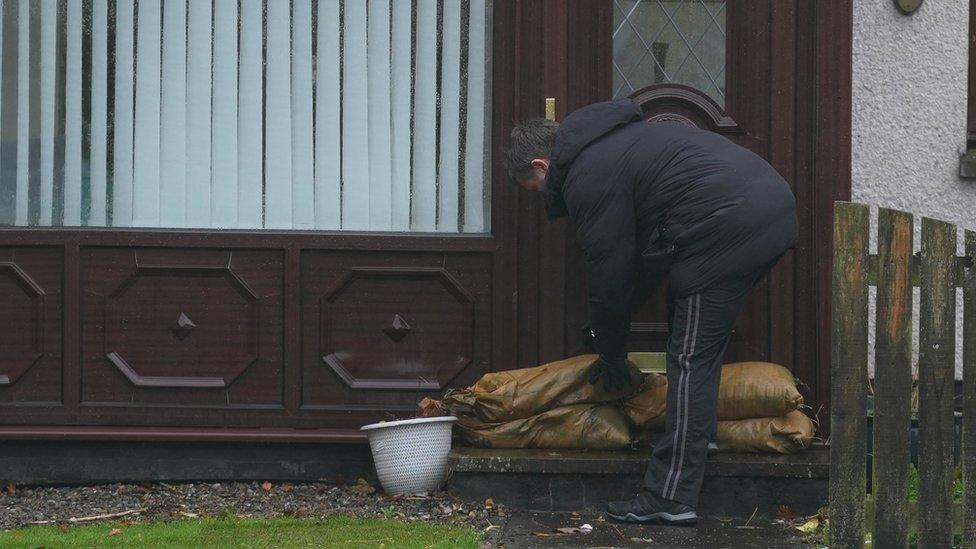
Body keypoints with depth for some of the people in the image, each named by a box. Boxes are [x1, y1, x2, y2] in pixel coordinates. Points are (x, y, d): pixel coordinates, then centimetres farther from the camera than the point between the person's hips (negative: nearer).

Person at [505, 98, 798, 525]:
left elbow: (609, 270, -1)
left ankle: (671, 498, -5)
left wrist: (612, 353, 13)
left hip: (729, 227, -10)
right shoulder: (612, 142, 29)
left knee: (691, 358, -6)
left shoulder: (586, 178, -3)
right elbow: (646, 254, 32)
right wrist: (610, 340, 32)